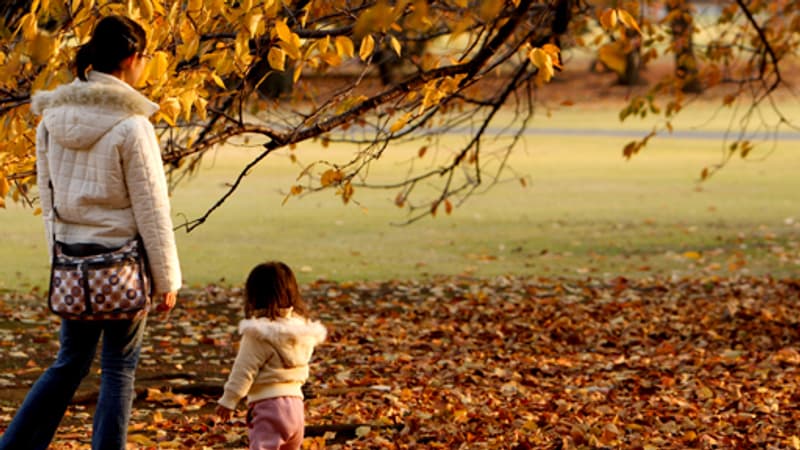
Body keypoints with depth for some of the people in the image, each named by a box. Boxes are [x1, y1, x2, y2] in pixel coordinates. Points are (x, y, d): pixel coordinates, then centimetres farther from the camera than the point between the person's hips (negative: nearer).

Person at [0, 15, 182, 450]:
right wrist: (166, 279, -4)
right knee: (118, 368, 7)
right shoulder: (130, 126, -16)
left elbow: (47, 196, 9)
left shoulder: (52, 117, 1)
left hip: (71, 260, 5)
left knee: (70, 362, 17)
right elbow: (151, 209, -11)